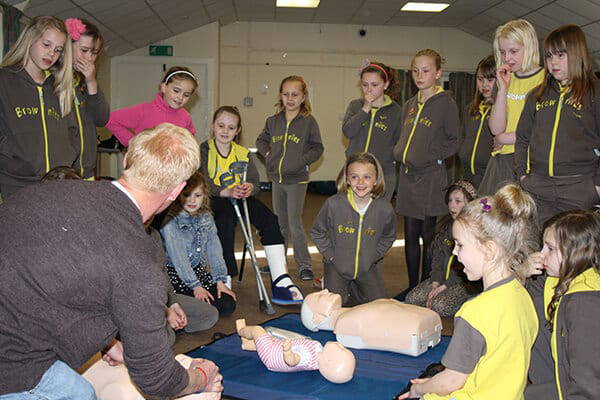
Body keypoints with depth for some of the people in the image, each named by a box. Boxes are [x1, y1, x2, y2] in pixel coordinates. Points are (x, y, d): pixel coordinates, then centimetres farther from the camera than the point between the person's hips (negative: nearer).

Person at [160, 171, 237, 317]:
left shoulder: (206, 217, 4)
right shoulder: (170, 220, -16)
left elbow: (214, 250, 3)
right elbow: (177, 256, -19)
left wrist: (220, 280, -5)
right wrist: (195, 286, -19)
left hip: (198, 270, 6)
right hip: (175, 273, -6)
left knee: (228, 306, -6)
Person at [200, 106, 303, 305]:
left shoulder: (243, 153, 16)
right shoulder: (204, 150, 1)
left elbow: (255, 181, 3)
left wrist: (250, 188, -23)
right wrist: (227, 192, -31)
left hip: (241, 198, 5)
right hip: (214, 200, -4)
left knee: (269, 219, -20)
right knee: (225, 218, -37)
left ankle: (281, 281, -25)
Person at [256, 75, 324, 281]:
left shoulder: (308, 121, -7)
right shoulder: (273, 121, 5)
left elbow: (317, 147, -3)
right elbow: (261, 140, 19)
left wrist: (302, 160, -14)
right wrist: (268, 154, 3)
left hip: (297, 180, -5)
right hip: (277, 179, 5)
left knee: (294, 222, -9)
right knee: (279, 223, 15)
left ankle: (304, 265, 0)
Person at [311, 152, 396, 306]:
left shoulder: (385, 209, -14)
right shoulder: (333, 204, -20)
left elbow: (388, 237, 7)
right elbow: (317, 232, -4)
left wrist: (373, 256, -2)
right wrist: (331, 256, -8)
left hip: (367, 267, 2)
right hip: (337, 265, -2)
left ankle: (351, 288, 28)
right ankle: (334, 285, 21)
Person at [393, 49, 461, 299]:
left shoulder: (445, 103, -4)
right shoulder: (409, 105, 15)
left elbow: (453, 142, -7)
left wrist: (428, 156, -15)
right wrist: (399, 153, 7)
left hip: (432, 177, -6)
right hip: (407, 176, 6)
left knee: (428, 234, 1)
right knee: (410, 235, 11)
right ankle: (412, 287, 21)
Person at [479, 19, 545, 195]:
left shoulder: (546, 79, -3)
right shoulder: (506, 79, 14)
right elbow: (496, 129, 4)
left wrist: (506, 138, 0)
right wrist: (503, 89, -3)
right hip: (501, 162, 5)